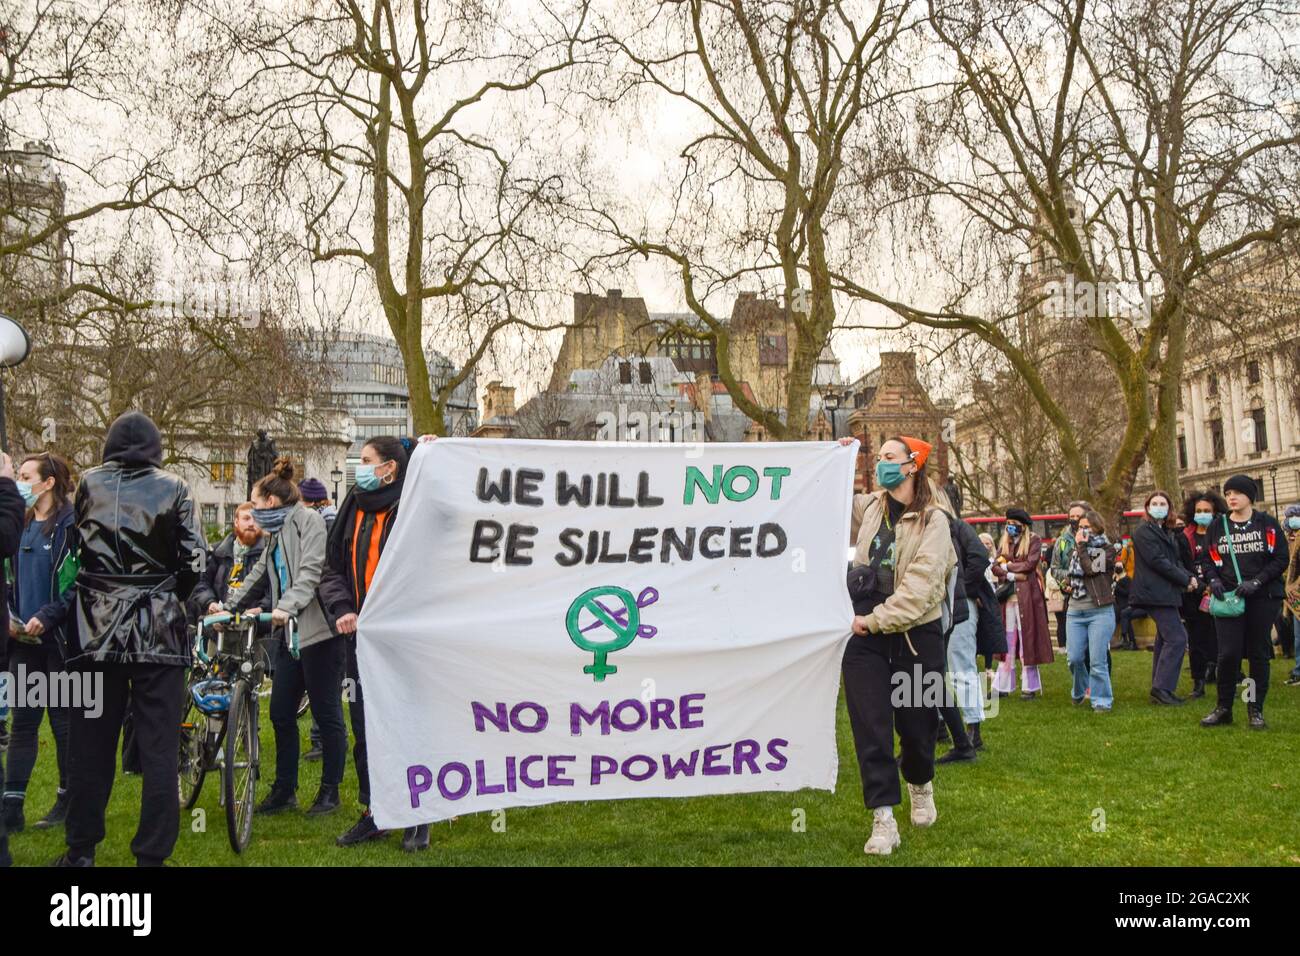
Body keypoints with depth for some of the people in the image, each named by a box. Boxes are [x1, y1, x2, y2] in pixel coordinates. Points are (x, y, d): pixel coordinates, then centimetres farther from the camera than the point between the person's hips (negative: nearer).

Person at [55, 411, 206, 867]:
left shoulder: (89, 484, 2)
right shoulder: (173, 488, -3)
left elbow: (78, 543, 11)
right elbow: (194, 559, -4)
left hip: (96, 628, 2)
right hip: (158, 630, -2)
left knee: (91, 741, 12)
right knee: (159, 745, 2)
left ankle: (81, 848, 22)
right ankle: (152, 854, 4)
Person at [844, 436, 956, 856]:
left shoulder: (933, 520, -7)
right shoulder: (870, 507, 8)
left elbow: (920, 585, -17)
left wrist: (877, 619, -19)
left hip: (916, 636, -3)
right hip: (866, 636, 3)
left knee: (915, 722, 11)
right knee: (871, 727, -4)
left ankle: (920, 787, 42)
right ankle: (883, 821, 2)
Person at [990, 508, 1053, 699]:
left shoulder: (1034, 541, 2)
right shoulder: (1004, 542, 14)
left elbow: (1030, 564, -11)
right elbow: (995, 567, 3)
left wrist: (1008, 566, -2)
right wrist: (1012, 575, -11)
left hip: (1027, 595, -4)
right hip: (1007, 595, 4)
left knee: (1027, 639, 0)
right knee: (1007, 641, 7)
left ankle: (1030, 687, 7)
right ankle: (1002, 686, 11)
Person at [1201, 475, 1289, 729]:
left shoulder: (1267, 524, 1)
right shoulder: (1218, 526, 9)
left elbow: (1282, 558, -3)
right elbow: (1209, 560, 13)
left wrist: (1256, 581, -15)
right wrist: (1214, 579, -8)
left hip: (1262, 598, -1)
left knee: (1258, 653, 3)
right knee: (1228, 653, -8)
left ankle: (1255, 709, 14)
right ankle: (1223, 708, 5)